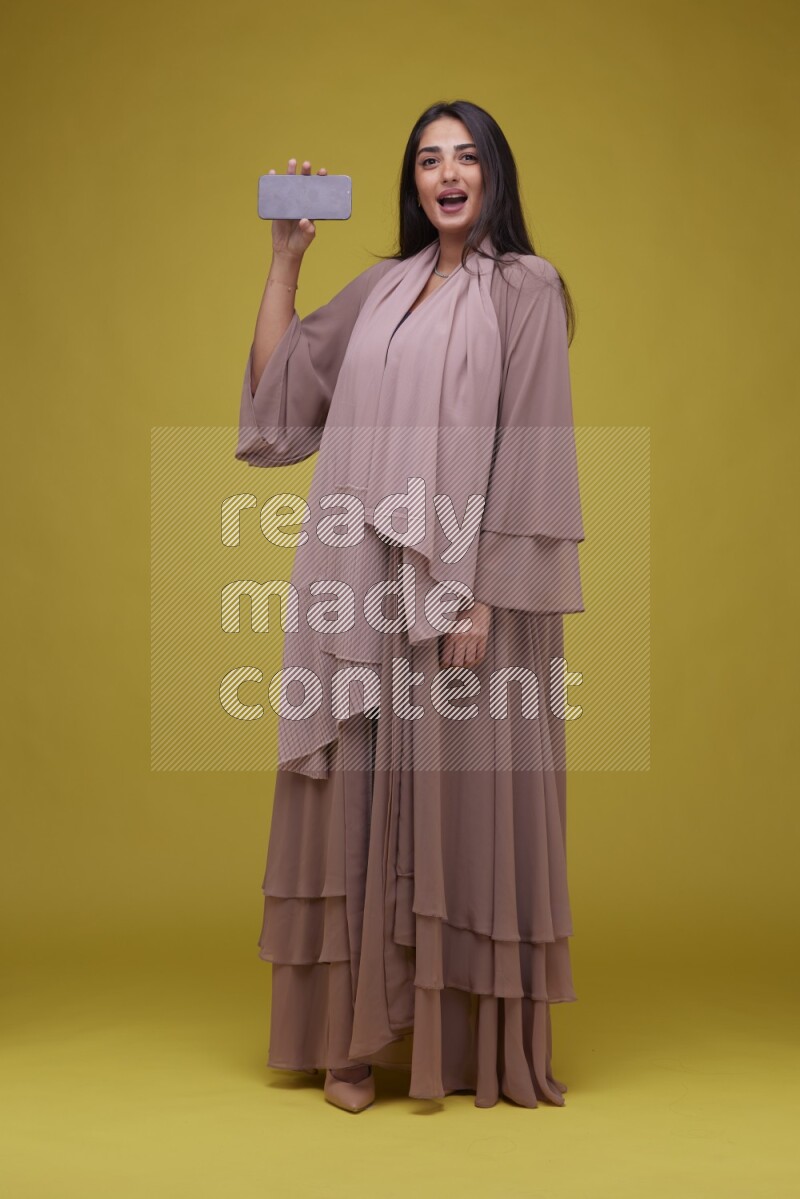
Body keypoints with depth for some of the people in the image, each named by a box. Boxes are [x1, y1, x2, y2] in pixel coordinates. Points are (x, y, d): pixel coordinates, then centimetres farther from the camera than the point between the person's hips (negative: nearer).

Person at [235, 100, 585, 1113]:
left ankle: (476, 1043, 12)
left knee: (460, 797, 0)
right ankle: (360, 1032, 15)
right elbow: (274, 389, 17)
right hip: (365, 584, 5)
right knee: (361, 797, 5)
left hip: (464, 585, -5)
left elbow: (529, 449, -7)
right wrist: (286, 256, 12)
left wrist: (483, 593, -15)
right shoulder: (382, 289, 17)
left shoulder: (526, 288, 1)